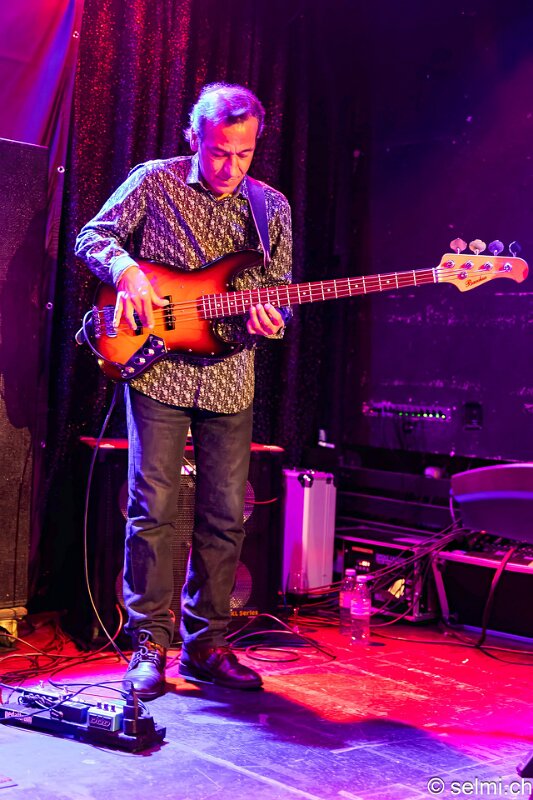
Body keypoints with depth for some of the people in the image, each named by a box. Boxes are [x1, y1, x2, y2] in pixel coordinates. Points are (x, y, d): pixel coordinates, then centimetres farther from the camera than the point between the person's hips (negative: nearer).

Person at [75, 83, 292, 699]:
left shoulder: (271, 207, 8)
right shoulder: (155, 181, 1)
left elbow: (280, 297, 9)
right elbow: (93, 236, 4)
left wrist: (267, 322, -14)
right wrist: (125, 270, -17)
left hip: (231, 380, 3)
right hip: (158, 372, -3)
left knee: (225, 516, 5)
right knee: (153, 509, -5)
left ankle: (205, 644, 18)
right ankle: (149, 645, 6)